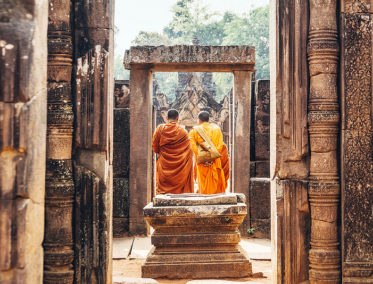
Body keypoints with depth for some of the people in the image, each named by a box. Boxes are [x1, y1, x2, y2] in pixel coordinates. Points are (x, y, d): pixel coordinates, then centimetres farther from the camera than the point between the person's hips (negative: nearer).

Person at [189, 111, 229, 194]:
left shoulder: (195, 130, 6)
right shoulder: (216, 128, 10)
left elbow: (192, 144, -12)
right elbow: (220, 145, -3)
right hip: (215, 161, 1)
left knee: (203, 184, 4)